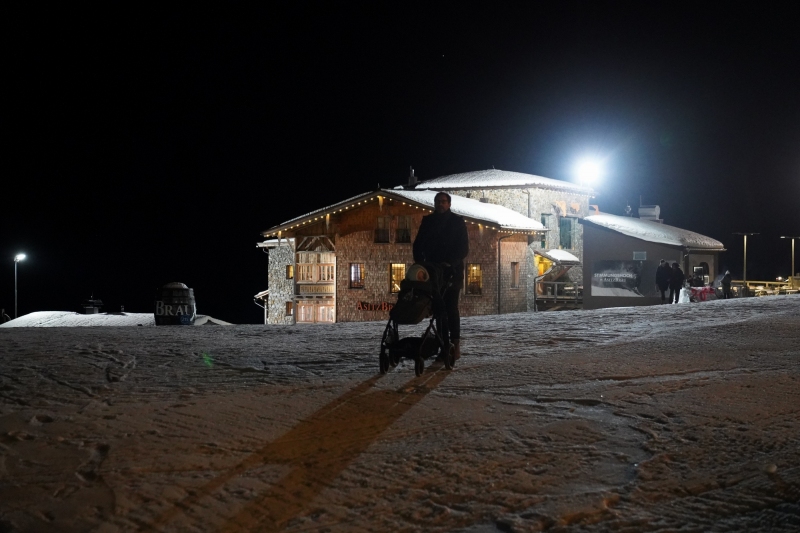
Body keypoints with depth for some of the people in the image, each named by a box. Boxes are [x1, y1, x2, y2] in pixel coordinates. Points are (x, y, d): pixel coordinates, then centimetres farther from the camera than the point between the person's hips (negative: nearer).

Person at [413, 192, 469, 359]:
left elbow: (464, 248, -5)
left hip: (452, 272, -3)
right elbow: (418, 245, 11)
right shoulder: (428, 221, 10)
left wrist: (451, 263, -18)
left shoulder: (457, 222, 0)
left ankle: (455, 344, -7)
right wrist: (420, 262, -5)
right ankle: (444, 343, 5)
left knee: (451, 308, -8)